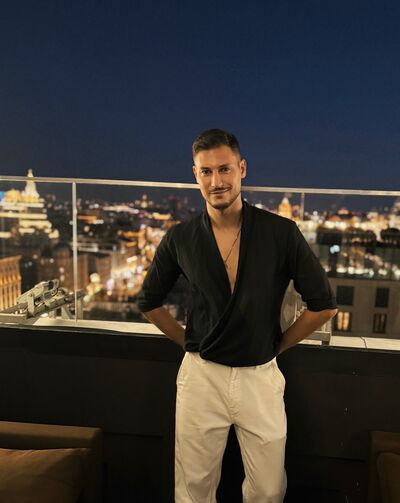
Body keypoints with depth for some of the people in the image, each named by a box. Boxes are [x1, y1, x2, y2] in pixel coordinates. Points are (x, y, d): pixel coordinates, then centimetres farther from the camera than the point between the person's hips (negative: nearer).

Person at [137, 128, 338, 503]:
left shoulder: (281, 233, -10)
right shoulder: (180, 239, -5)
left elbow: (323, 304, -2)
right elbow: (149, 302, 10)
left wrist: (278, 345, 2)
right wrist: (189, 342, 7)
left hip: (261, 376, 0)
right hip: (201, 375, 1)